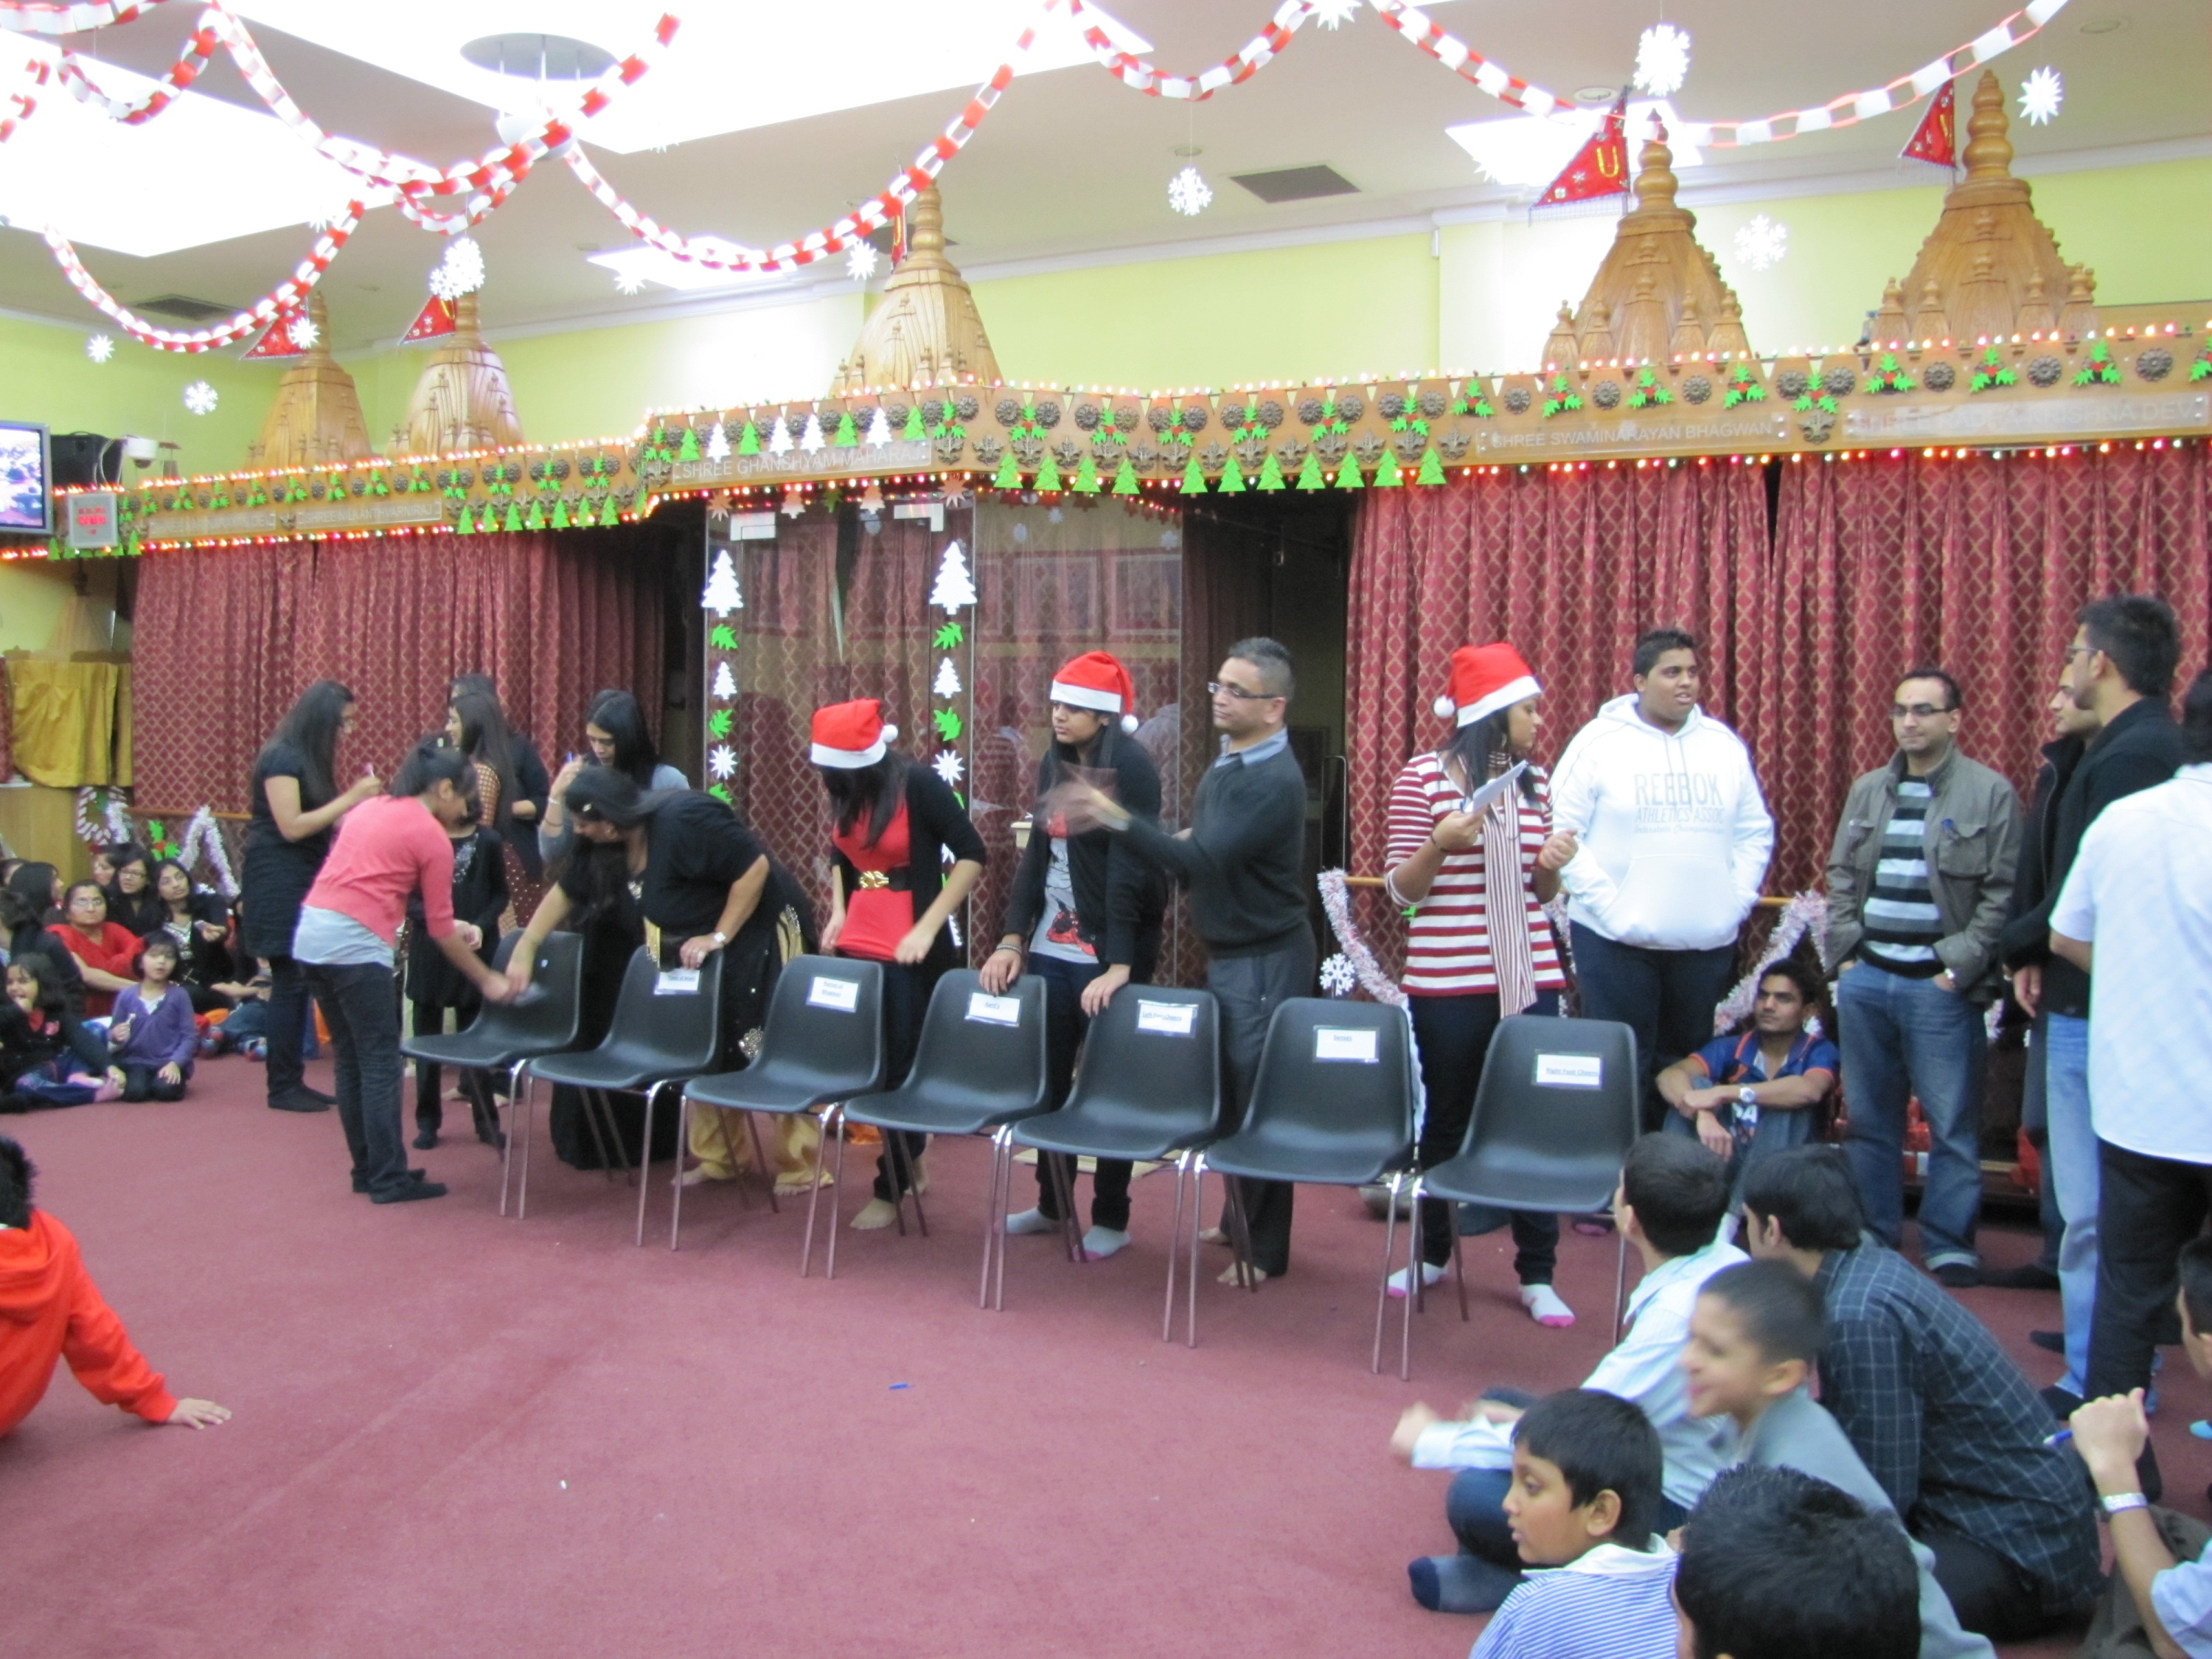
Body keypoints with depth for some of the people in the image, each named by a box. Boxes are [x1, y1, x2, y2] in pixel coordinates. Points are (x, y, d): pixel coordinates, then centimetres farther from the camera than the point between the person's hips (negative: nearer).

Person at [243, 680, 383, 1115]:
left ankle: (292, 1080, 13)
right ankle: (282, 1087, 1)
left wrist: (358, 799, -1)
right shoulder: (281, 757, -12)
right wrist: (350, 798, -16)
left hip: (304, 879, 9)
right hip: (279, 881, -9)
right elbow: (292, 826, -17)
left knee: (299, 983, 8)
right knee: (290, 982, -6)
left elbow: (322, 821, 9)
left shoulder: (310, 758, 14)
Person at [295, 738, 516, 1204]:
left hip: (311, 934, 8)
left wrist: (450, 925, 23)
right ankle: (389, 1179, 5)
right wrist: (487, 980, 11)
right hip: (355, 945, -8)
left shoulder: (369, 808, 18)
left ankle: (367, 1169, 23)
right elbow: (440, 930, 0)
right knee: (381, 1064, 1)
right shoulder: (433, 838, -3)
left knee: (351, 1060, 16)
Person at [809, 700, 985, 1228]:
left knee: (900, 1069, 2)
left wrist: (927, 928, -18)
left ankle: (891, 1189, 15)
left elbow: (972, 855, -14)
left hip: (910, 951, -6)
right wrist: (838, 910, 5)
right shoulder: (846, 792, 3)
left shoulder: (919, 785, -16)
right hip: (858, 946, 6)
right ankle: (909, 1162, 32)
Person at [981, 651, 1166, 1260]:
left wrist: (1119, 964, -25)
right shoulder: (1054, 764, 9)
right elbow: (1035, 855, 10)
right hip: (1051, 949, 7)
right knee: (1047, 1078, 14)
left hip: (1106, 955, -7)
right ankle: (1052, 1202, 30)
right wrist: (1012, 939, 2)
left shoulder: (1131, 767, -13)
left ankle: (1110, 1218, 17)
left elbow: (1129, 868, -19)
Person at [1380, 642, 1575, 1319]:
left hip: (1529, 977, 4)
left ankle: (1537, 1274, 15)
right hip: (1449, 983, -3)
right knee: (1446, 1121, 10)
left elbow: (1540, 893, 16)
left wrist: (1551, 867, -6)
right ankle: (1431, 1253, 29)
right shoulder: (1424, 777, -5)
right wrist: (1440, 845, -22)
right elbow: (1401, 890, -4)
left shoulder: (1534, 781, 9)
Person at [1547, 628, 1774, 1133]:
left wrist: (1738, 900, 3)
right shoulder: (1600, 741, -3)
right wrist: (1604, 902, -13)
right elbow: (1562, 832, -6)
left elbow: (1755, 831, 15)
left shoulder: (1725, 744, 10)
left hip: (1707, 941, 4)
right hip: (1616, 939, -4)